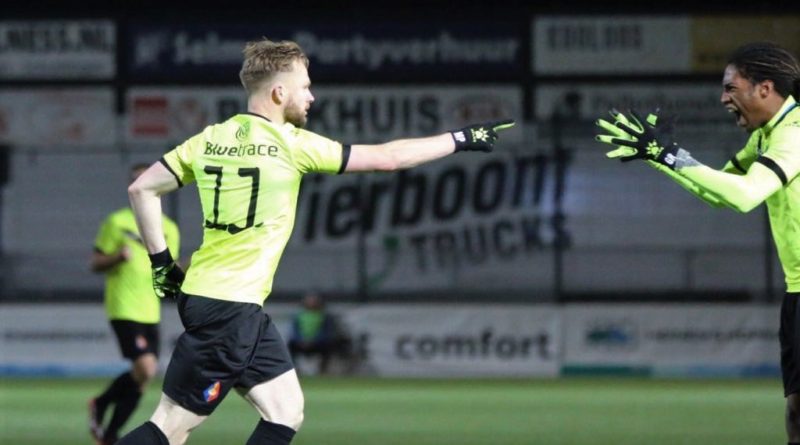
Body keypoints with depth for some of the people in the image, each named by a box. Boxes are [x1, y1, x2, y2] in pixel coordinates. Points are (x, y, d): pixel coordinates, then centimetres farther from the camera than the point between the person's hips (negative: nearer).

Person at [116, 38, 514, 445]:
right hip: (230, 307, -8)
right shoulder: (290, 144, -11)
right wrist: (461, 139, 5)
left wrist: (161, 260, 12)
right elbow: (387, 157, -5)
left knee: (285, 412, 10)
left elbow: (142, 189, 6)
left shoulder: (209, 140, 7)